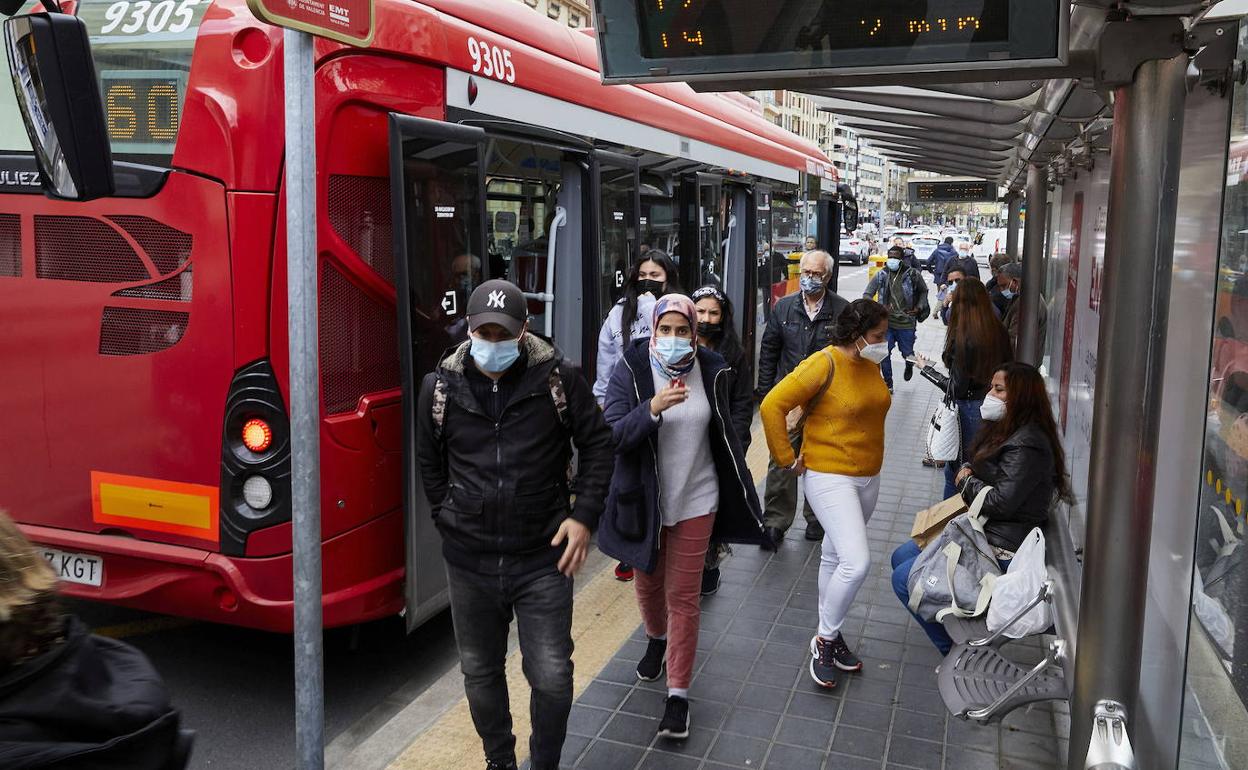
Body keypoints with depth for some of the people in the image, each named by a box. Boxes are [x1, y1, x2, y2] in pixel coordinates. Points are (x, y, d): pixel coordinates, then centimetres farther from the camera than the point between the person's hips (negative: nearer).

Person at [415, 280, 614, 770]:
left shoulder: (557, 377, -7)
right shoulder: (440, 386, 0)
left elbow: (598, 443, 2)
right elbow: (428, 459, 15)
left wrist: (584, 516, -4)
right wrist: (448, 516, 9)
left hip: (543, 558, -2)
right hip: (469, 560, 3)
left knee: (552, 678, 0)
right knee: (480, 673, 16)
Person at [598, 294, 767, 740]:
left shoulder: (711, 371, -5)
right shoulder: (631, 370, -12)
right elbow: (613, 434, -19)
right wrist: (652, 409, -35)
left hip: (695, 501, 0)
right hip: (644, 500, 0)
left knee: (683, 596, 2)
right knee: (648, 583, 20)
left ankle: (678, 692, 14)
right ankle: (656, 640, 52)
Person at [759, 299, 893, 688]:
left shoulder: (872, 365, 4)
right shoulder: (825, 364, -19)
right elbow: (772, 406, -22)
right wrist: (788, 459, -16)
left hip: (868, 477, 8)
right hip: (830, 477, -7)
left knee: (834, 557, 18)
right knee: (857, 562, -15)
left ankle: (829, 634, 32)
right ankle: (824, 640, 4)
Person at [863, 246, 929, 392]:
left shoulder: (913, 275, -3)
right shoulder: (881, 275, 0)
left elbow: (924, 291, 14)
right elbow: (867, 294, 5)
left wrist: (919, 307, 0)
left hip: (906, 323, -1)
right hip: (886, 321, 1)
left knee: (907, 353, 9)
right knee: (884, 353, -2)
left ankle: (909, 365, 47)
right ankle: (888, 383, 16)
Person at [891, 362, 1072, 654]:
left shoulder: (1027, 446, -23)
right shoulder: (1005, 430, 10)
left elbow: (1001, 502, -27)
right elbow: (979, 467, 22)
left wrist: (966, 482, -10)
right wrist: (968, 469, -2)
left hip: (1002, 548, -11)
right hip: (981, 530, 11)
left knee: (904, 578, -13)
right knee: (901, 557, 14)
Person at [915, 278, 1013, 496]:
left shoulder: (962, 338, -20)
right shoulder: (1000, 332, -2)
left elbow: (957, 388, -17)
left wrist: (926, 369, -5)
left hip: (969, 409, -6)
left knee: (955, 470, 8)